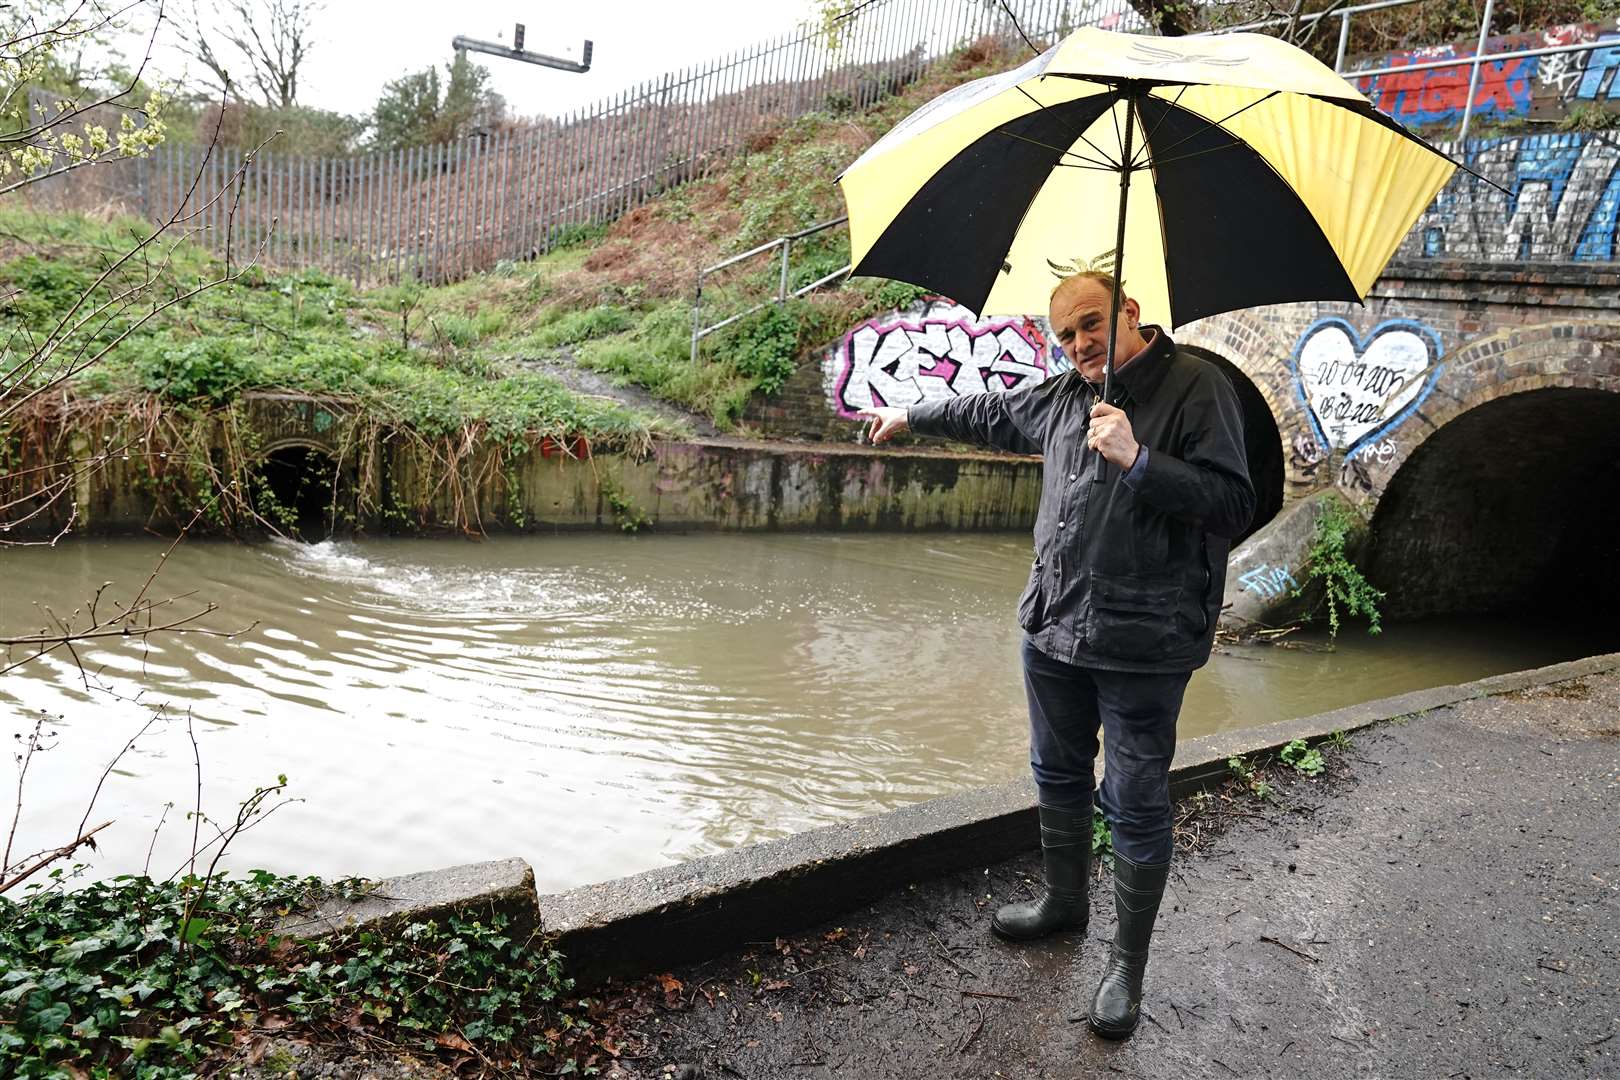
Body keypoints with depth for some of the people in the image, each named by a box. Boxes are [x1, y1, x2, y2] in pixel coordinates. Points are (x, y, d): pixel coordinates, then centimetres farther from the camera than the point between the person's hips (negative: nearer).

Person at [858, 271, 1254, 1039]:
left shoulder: (1196, 387, -13)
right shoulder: (1066, 394, 8)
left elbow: (1232, 506, -20)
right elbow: (993, 415, 26)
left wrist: (1137, 459, -28)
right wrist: (911, 415, 36)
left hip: (1142, 644, -7)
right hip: (1054, 629, 7)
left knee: (1135, 805, 4)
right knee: (1057, 775, 21)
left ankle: (1127, 963, 21)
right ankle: (1064, 902, 43)